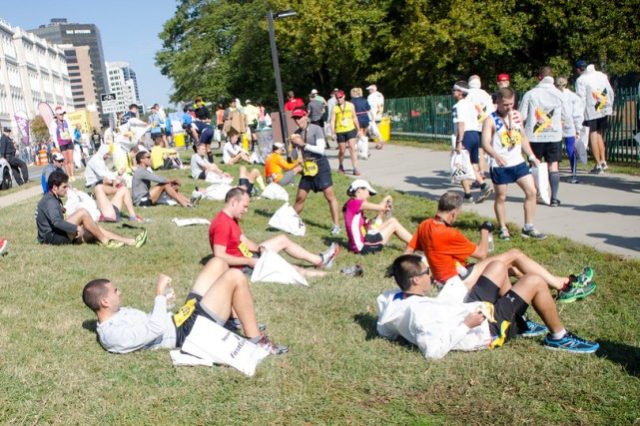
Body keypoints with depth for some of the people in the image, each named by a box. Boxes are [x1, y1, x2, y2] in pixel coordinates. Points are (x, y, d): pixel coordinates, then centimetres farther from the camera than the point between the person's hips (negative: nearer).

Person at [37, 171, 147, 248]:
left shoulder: (54, 199, 18)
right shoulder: (50, 201, -15)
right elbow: (56, 222, -30)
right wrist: (76, 228, -27)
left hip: (60, 235, 10)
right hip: (51, 236, -10)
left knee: (96, 228, 2)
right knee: (82, 212, -24)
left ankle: (131, 242, -6)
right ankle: (105, 240, -13)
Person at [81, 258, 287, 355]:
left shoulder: (114, 316, 7)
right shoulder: (114, 334, -23)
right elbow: (157, 328, -30)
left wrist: (162, 301, 12)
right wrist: (160, 294, -22)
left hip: (183, 317, 11)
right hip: (190, 331, -11)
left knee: (217, 263, 10)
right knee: (235, 277, -19)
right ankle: (256, 340, -5)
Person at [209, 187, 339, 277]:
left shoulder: (231, 219, 7)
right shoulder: (222, 224, -26)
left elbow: (244, 241, 10)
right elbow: (220, 256, -32)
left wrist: (259, 248, -10)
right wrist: (249, 262, -27)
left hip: (247, 256, 11)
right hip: (241, 265, -11)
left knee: (282, 239, 14)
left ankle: (318, 260, 19)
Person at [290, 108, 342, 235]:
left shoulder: (316, 129, -10)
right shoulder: (296, 134, 7)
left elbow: (321, 149, -18)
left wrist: (303, 144, -19)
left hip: (320, 165, -5)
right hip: (307, 167, 5)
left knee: (329, 196, -7)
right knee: (300, 198, 8)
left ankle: (336, 225, -2)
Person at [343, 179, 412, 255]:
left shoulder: (354, 205, 16)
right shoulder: (354, 203, -14)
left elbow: (366, 224, 15)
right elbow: (380, 207, -17)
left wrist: (380, 214, 8)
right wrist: (387, 198, 3)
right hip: (363, 246, -10)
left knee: (392, 220, 13)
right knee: (394, 224, 1)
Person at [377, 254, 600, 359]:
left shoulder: (394, 303, -11)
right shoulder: (418, 312, -36)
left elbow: (383, 329, 5)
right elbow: (434, 350, -42)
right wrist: (466, 325, -31)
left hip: (471, 309, 10)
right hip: (487, 327, -10)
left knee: (498, 266, 19)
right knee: (535, 282, -6)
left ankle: (518, 322, 31)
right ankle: (559, 337, 14)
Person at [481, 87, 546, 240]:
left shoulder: (517, 116, 8)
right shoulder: (491, 120, -10)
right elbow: (485, 143, -19)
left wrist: (532, 156, 13)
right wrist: (496, 156, -36)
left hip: (518, 162, 5)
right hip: (500, 166, -5)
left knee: (531, 191, -1)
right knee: (501, 197, 6)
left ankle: (528, 228, 9)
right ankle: (503, 229, 21)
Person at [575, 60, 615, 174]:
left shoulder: (580, 80, -9)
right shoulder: (602, 75, 9)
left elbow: (581, 98, -13)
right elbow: (611, 93, 10)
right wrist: (610, 107, 19)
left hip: (590, 112, -5)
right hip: (603, 111, 6)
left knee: (593, 136, 0)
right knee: (599, 135, 19)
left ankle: (598, 165, 1)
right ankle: (603, 161, 16)